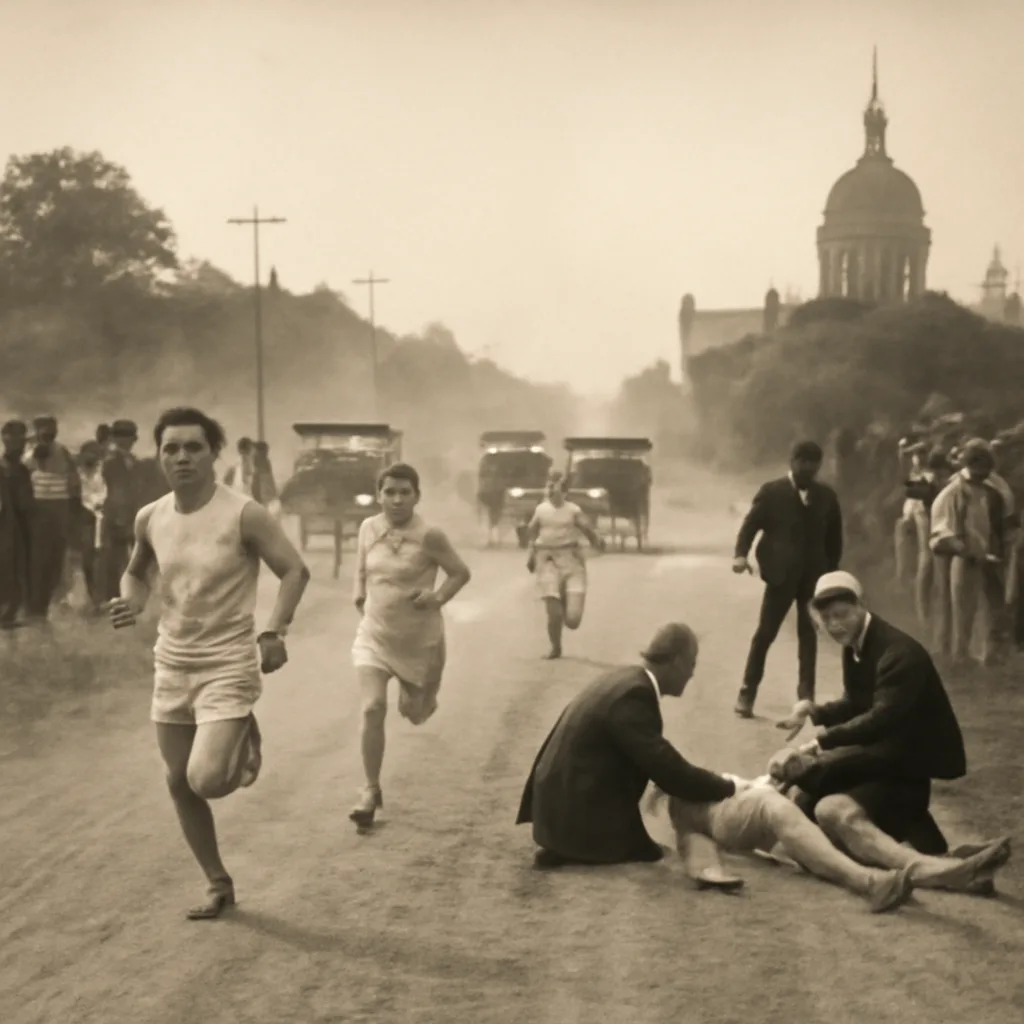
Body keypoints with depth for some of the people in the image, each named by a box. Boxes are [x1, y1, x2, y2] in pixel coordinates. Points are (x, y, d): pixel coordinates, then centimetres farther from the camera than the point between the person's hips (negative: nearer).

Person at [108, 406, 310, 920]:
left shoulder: (243, 515, -16)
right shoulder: (149, 518, 0)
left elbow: (295, 570, -12)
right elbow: (136, 572, 18)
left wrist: (274, 631, -25)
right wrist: (132, 601, -5)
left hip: (228, 665, -5)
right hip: (171, 664, 6)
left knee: (207, 779, -19)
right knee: (179, 784, 11)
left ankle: (244, 743, 17)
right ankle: (219, 884, 29)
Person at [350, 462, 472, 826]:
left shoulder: (428, 536, -17)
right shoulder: (368, 528, -4)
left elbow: (461, 573, -6)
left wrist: (438, 597, -20)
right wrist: (359, 592, 0)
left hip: (420, 638, -2)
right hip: (375, 634, 2)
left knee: (415, 713, 15)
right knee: (372, 707, -16)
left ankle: (422, 690, 55)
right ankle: (371, 790, -4)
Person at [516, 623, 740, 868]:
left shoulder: (627, 679, 6)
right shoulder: (633, 695, -24)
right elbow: (668, 769, -24)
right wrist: (727, 787, -12)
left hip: (569, 801, 10)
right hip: (576, 814, -10)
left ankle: (567, 845, 9)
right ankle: (568, 851, -2)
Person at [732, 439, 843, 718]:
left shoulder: (826, 496, 7)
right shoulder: (772, 492, -1)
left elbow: (834, 536, 12)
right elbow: (750, 524, -5)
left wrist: (831, 570, 8)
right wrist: (740, 554, -21)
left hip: (814, 573, 3)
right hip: (781, 572, -3)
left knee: (808, 633, 7)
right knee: (765, 632, -3)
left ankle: (806, 694, 12)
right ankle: (747, 692, 2)